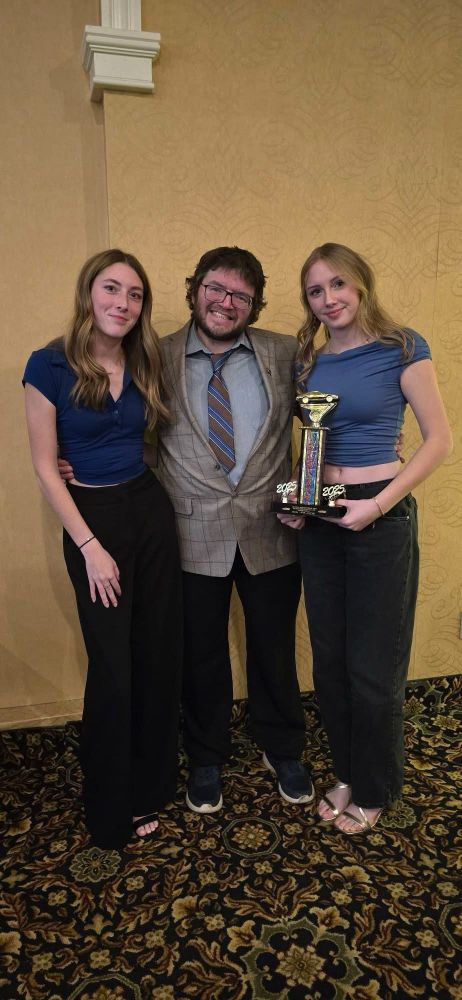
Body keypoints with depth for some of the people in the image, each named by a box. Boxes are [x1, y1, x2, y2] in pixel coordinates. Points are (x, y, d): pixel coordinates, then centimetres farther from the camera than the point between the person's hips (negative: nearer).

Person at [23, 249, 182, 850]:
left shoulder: (144, 364, 5)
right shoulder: (51, 366, -9)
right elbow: (45, 467, -9)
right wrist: (89, 546, -12)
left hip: (150, 510, 5)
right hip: (92, 518, -4)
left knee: (160, 655, 10)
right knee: (113, 668, 2)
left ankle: (151, 787, 33)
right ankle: (110, 810, 26)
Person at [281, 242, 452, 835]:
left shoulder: (401, 348, -7)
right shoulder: (308, 362, 9)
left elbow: (439, 439, -8)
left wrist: (379, 504, -17)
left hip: (379, 519, -5)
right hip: (319, 520, 5)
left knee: (373, 666, 6)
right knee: (329, 660, 14)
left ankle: (375, 790, 30)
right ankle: (346, 773, 37)